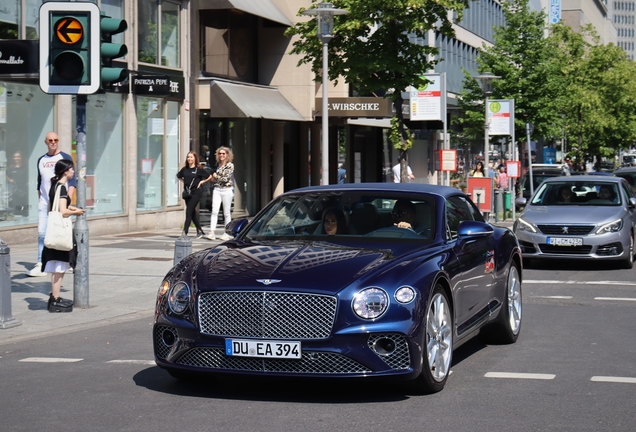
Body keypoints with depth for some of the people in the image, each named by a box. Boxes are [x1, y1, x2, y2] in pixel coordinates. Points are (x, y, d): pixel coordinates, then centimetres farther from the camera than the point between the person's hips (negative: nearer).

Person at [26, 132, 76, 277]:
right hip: (44, 203, 4)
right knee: (42, 233, -5)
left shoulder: (65, 158, 2)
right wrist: (40, 199, 16)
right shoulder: (41, 160, 16)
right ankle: (40, 266, -7)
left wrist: (69, 199, -15)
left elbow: (72, 180, -4)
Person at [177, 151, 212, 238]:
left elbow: (210, 177, 1)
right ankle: (200, 231, 23)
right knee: (192, 213, 11)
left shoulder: (199, 169, -5)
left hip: (196, 193, -6)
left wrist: (202, 181, -5)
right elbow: (178, 176, 26)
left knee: (188, 212, -12)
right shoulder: (184, 169, 7)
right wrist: (184, 182, 12)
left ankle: (185, 232, -15)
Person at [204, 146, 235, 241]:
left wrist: (216, 176, -4)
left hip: (227, 190, -4)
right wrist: (213, 178, 6)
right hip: (217, 190, 4)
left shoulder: (230, 165, -5)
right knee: (214, 211, -9)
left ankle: (227, 233, 13)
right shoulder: (217, 164, 12)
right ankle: (212, 233, -15)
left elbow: (226, 178, -14)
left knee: (226, 212, 3)